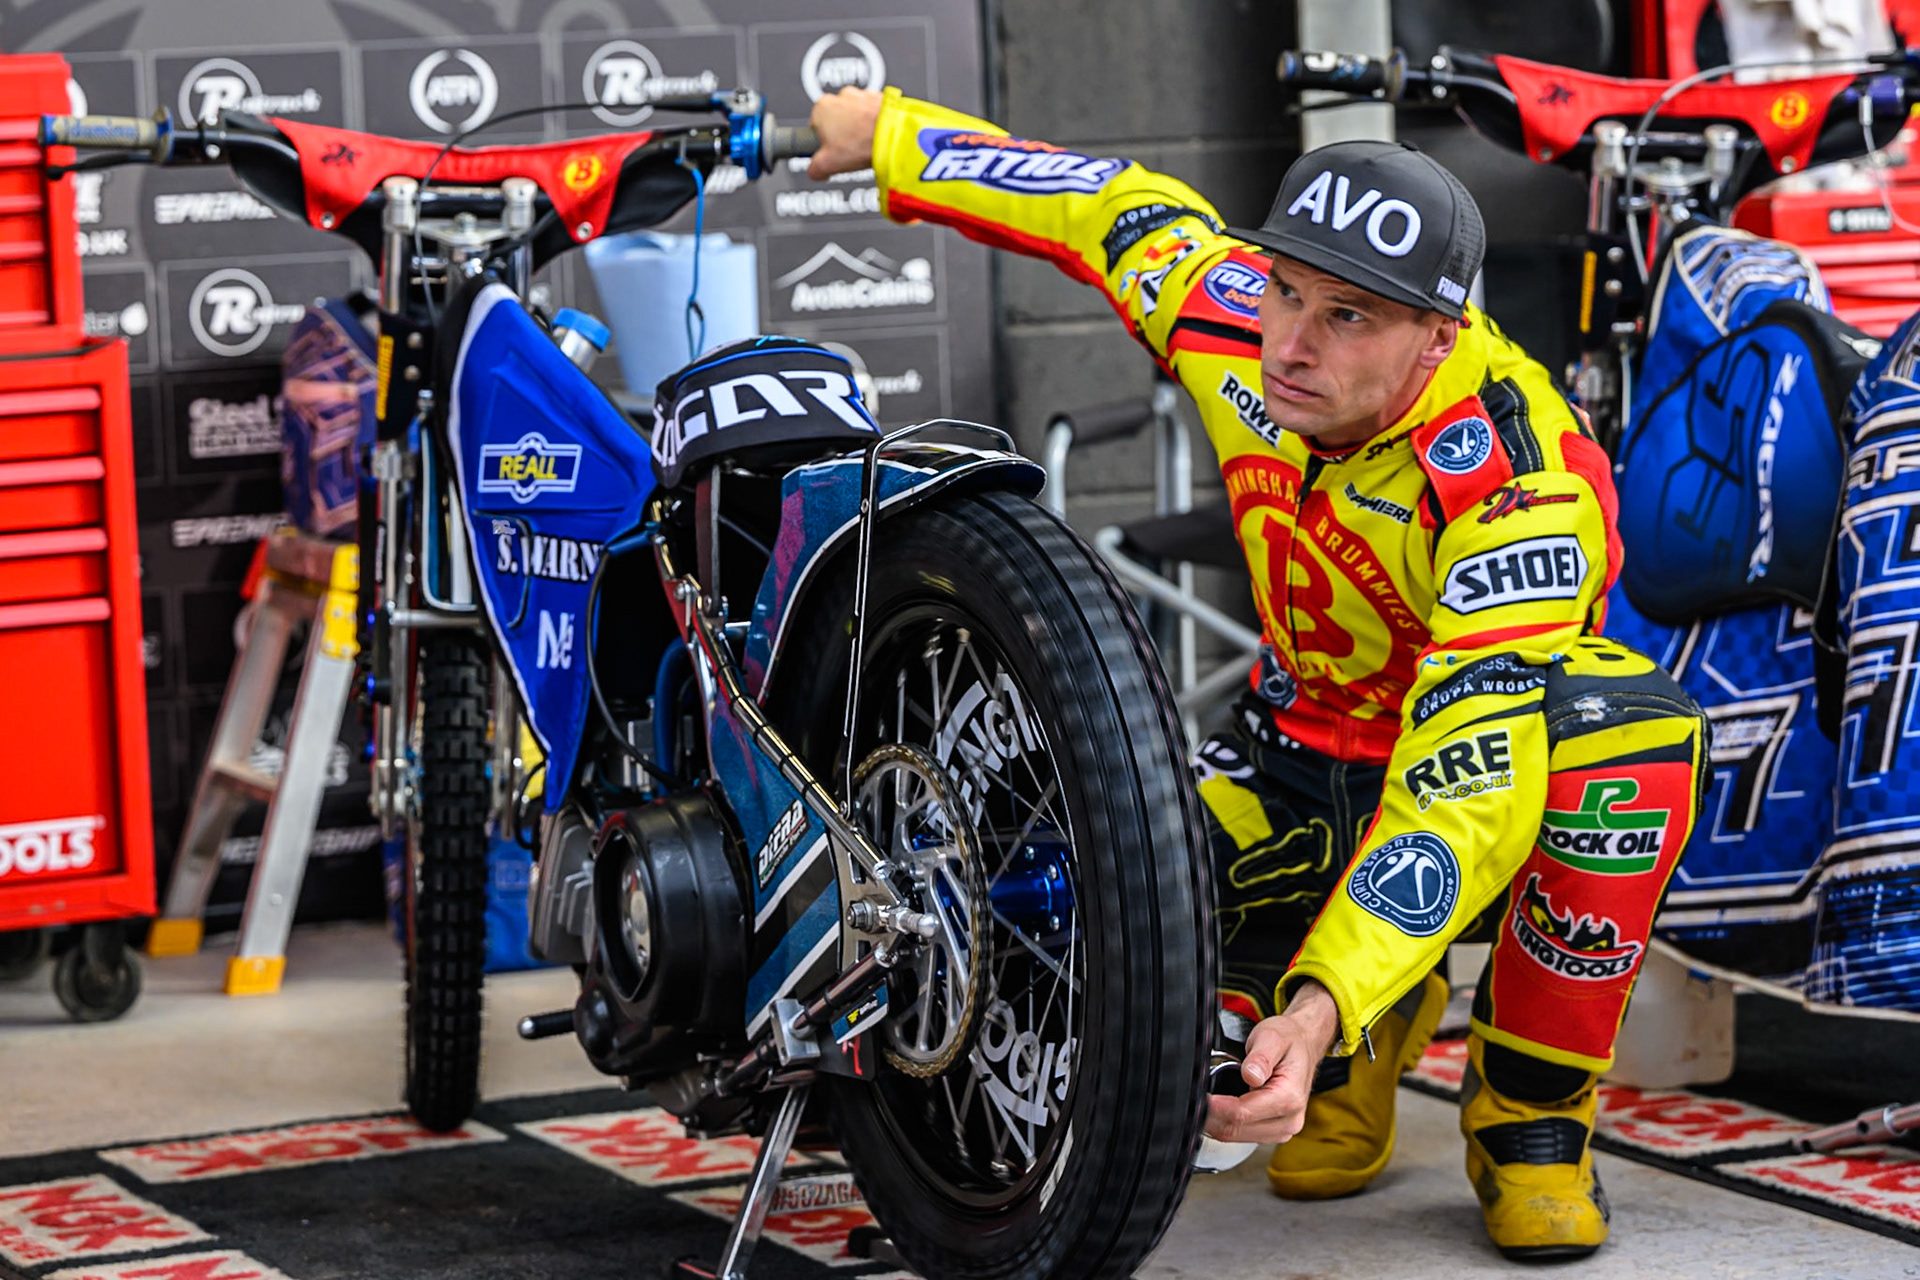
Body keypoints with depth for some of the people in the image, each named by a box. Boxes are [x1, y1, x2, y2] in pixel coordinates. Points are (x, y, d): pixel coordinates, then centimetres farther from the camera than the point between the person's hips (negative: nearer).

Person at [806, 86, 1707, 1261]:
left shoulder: (1515, 481, -36)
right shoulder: (1227, 314, -21)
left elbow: (1471, 792, -44)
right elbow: (1125, 209, 2)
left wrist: (1318, 1009, -55)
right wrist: (893, 134, 12)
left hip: (1487, 737, -5)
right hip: (1307, 743, 5)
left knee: (1630, 723, -40)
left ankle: (1534, 1114, -18)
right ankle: (1375, 1036, 10)